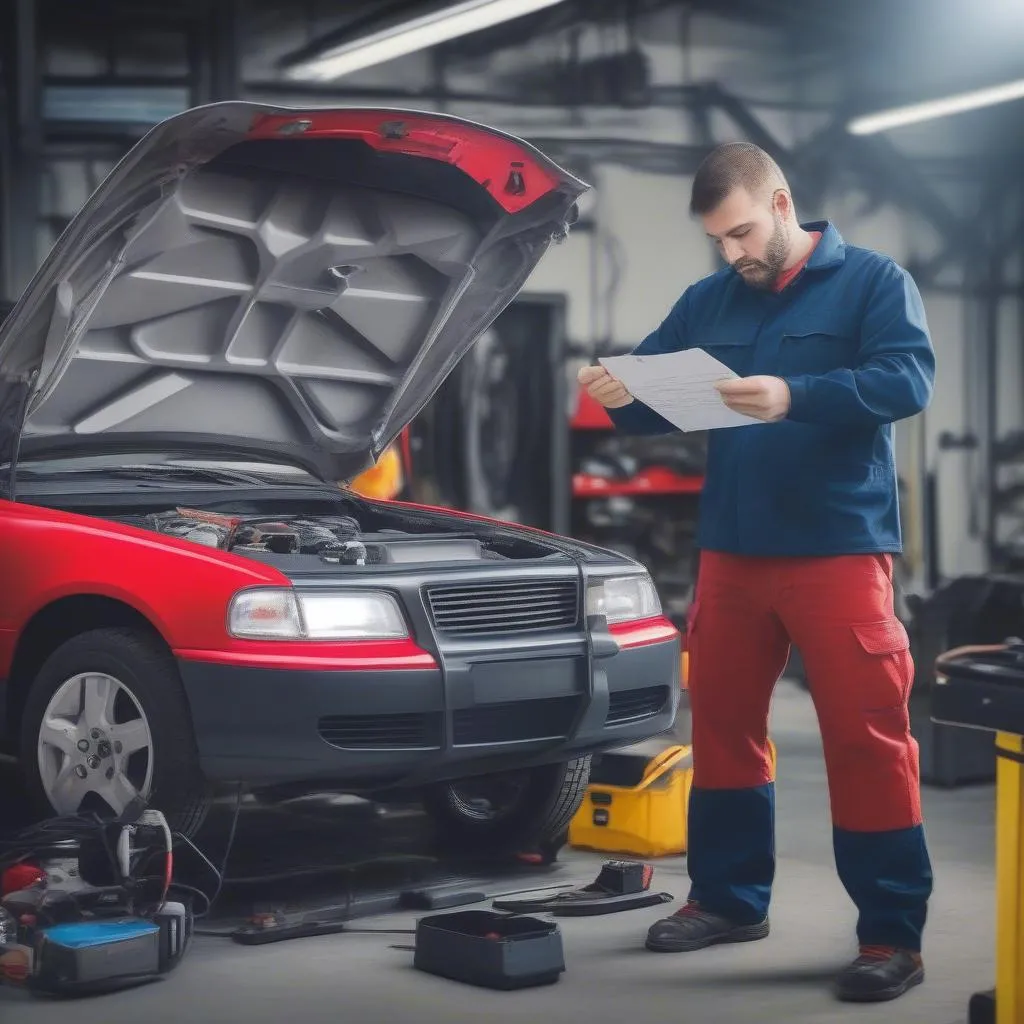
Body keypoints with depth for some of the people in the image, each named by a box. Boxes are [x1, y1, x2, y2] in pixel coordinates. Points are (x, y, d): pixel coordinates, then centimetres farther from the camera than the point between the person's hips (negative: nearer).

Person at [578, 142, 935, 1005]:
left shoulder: (872, 280, -1)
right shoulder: (708, 303, 14)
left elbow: (909, 378, -15)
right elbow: (658, 397, 16)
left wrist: (796, 397, -30)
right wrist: (622, 395, -9)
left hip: (838, 548, -6)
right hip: (731, 550, 6)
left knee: (865, 734, -6)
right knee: (722, 723, 12)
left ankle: (893, 934, 1)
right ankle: (729, 899, 26)